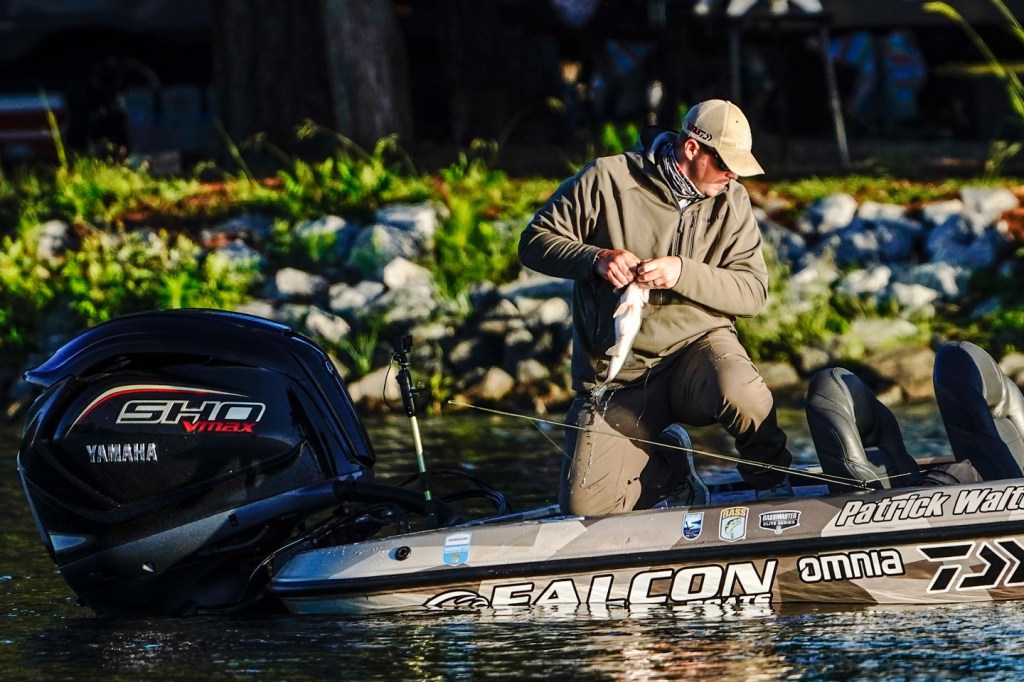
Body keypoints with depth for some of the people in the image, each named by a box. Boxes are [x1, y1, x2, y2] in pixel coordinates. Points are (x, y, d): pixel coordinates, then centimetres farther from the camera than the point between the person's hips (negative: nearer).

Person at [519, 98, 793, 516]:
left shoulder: (731, 201, 2)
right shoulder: (607, 180, -5)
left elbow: (752, 291, -6)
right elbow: (535, 243, -2)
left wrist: (683, 273, -23)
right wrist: (596, 259, -21)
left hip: (697, 344, 0)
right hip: (618, 377, 0)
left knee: (740, 394, -37)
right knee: (586, 506, -12)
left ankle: (775, 493, -7)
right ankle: (668, 465, 20)